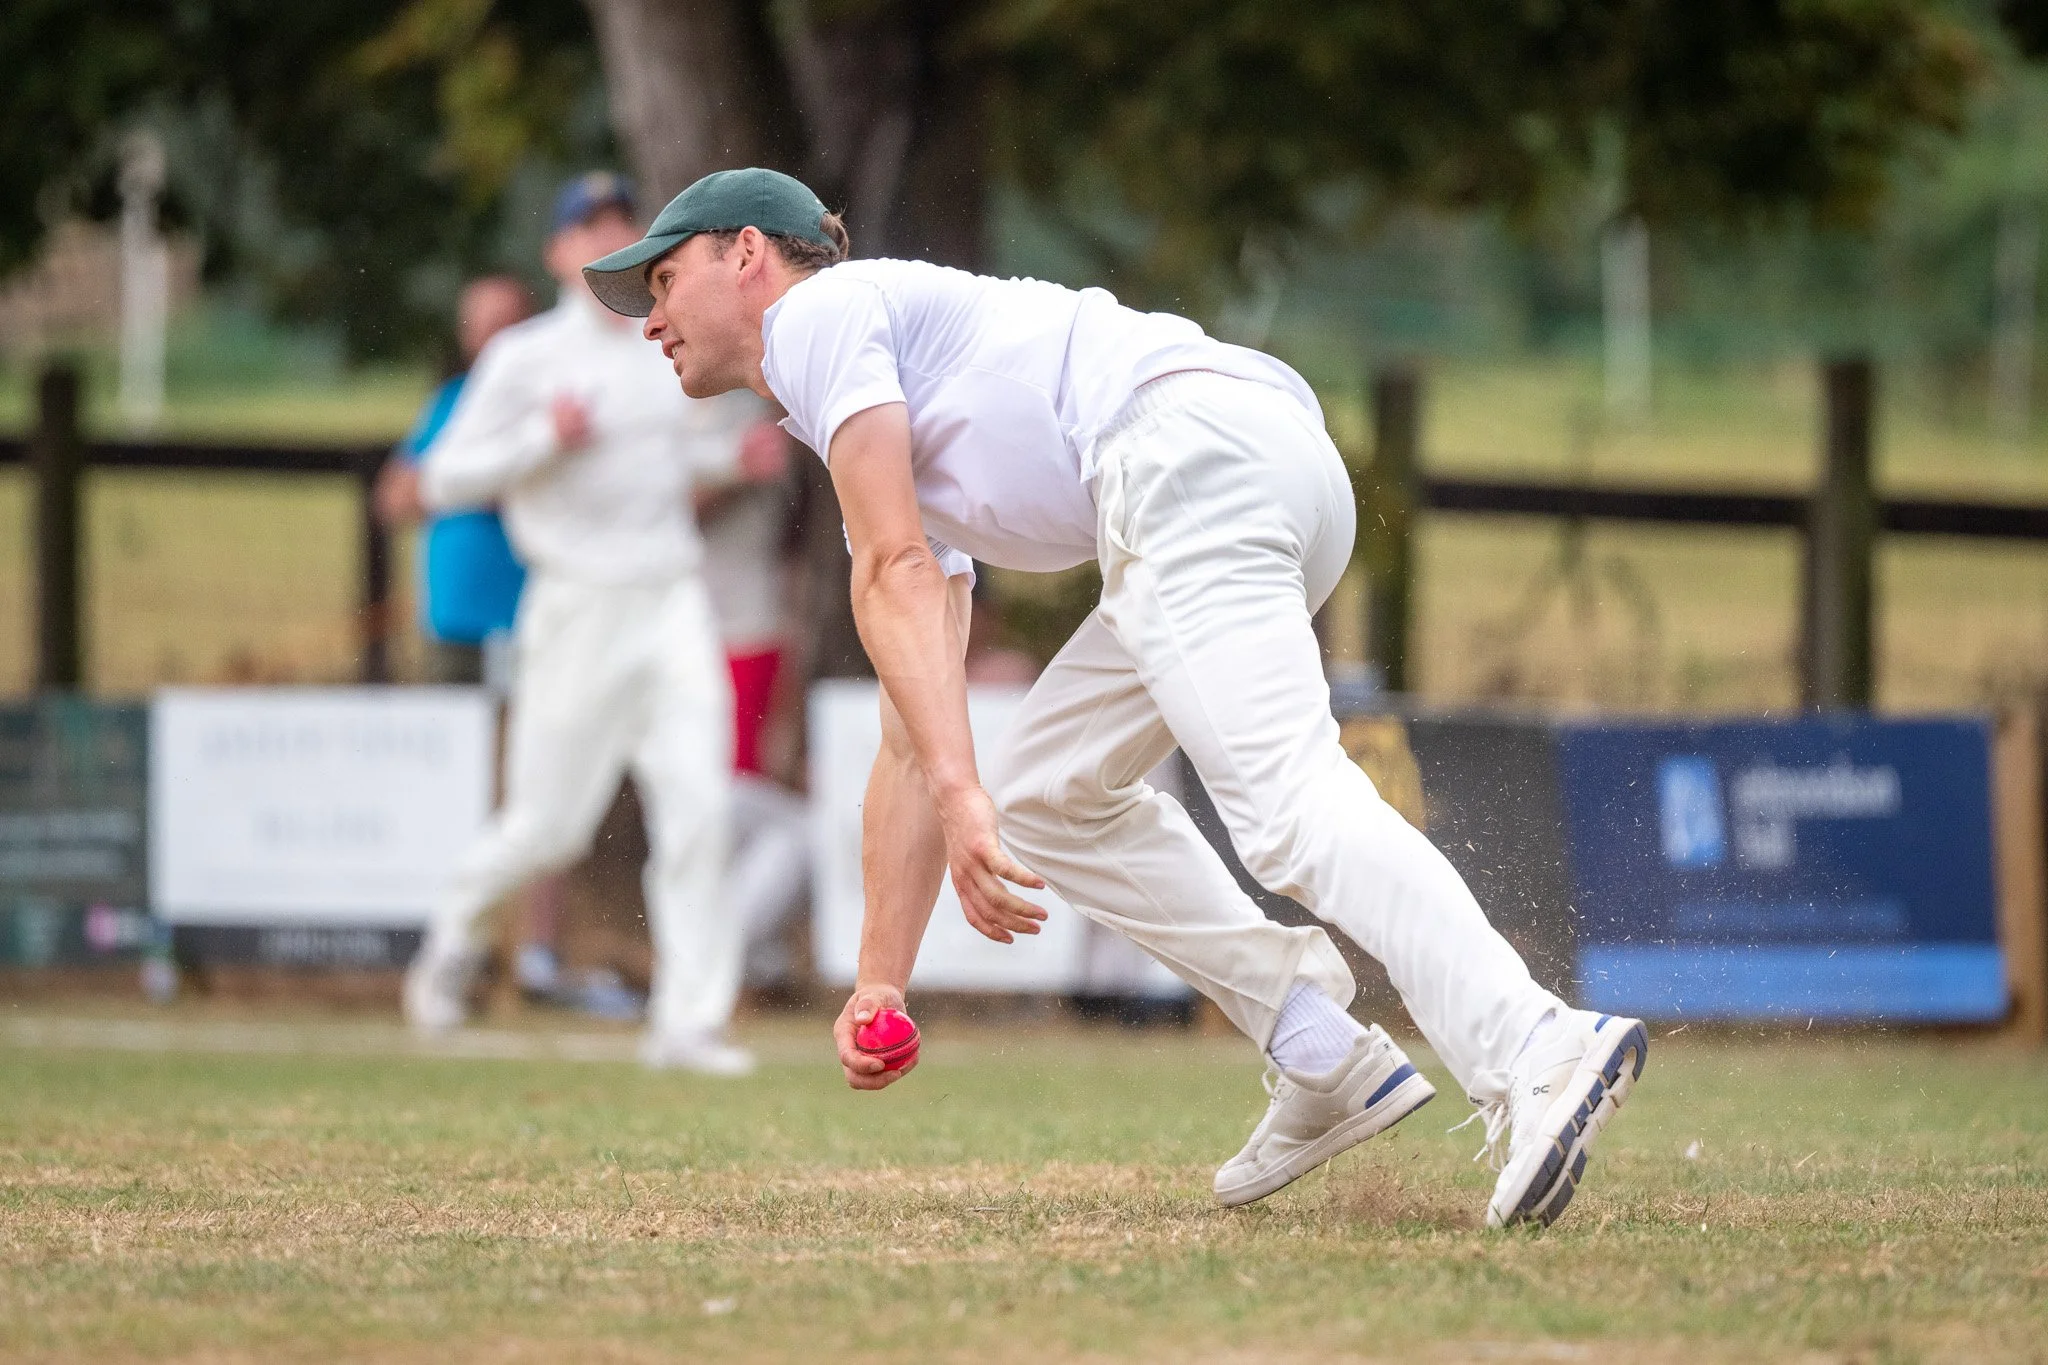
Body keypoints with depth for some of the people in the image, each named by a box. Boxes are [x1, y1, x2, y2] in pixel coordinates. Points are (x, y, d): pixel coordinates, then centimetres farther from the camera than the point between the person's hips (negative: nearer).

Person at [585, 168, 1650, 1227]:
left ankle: (1534, 1054, -42)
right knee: (1045, 791, 20)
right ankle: (1325, 1062, 7)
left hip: (1192, 446, -10)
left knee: (1284, 802, -23)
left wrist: (959, 792, -14)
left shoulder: (823, 312, 10)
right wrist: (881, 983, 31)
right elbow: (912, 742, 35)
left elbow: (898, 577, -4)